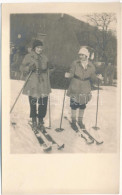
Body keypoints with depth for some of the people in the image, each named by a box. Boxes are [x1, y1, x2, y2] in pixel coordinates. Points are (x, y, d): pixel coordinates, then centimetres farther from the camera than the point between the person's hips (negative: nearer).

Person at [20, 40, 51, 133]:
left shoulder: (44, 57, 11)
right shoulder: (29, 57, 0)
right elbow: (22, 67, 0)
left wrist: (48, 85, 17)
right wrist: (29, 68, -22)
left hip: (43, 85, 3)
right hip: (32, 85, -3)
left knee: (43, 103, 2)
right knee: (33, 104, -2)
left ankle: (40, 121, 21)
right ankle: (34, 122, 14)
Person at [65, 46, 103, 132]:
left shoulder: (91, 66, -3)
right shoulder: (75, 63, -9)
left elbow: (93, 77, 0)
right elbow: (72, 74, -11)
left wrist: (98, 77, -21)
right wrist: (68, 75, -33)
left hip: (85, 90, 2)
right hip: (75, 89, -2)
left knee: (83, 106, 14)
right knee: (74, 106, 4)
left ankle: (80, 121, 33)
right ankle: (73, 122, 21)